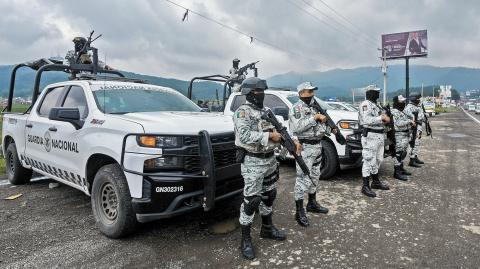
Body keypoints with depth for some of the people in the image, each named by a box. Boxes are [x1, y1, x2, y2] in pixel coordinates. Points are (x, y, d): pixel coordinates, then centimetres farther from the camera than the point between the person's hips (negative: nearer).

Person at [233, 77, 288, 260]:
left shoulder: (265, 111, 12)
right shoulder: (242, 112, -13)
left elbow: (275, 132, 16)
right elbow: (245, 136, -26)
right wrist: (269, 136, -23)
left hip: (270, 159, 8)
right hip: (253, 162, -8)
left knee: (269, 195, 18)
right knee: (251, 200, -4)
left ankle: (267, 228, 36)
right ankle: (245, 239, 9)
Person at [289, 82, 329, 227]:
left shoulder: (314, 106, 15)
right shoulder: (296, 108, -12)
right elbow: (297, 127, -26)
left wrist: (323, 120, 3)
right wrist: (314, 117, -23)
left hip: (317, 146, 9)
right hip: (304, 148, -9)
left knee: (314, 177, 18)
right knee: (303, 179, -6)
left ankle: (312, 203, 33)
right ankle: (299, 212, 1)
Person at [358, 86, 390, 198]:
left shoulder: (375, 105, 20)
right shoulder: (365, 104, -12)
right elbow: (367, 120, -25)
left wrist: (385, 119, 5)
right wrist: (382, 118, -22)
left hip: (380, 136, 10)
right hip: (370, 136, -10)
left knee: (377, 160, 18)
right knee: (369, 161, -8)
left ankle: (376, 182, 31)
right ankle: (366, 186, -2)